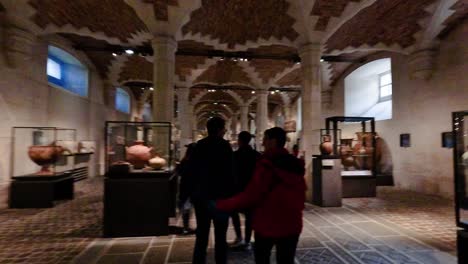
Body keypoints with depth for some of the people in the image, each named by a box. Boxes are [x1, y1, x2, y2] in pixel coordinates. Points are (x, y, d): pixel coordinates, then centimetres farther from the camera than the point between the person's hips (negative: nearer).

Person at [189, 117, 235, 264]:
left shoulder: (199, 146, 6)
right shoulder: (224, 146, -10)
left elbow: (192, 171, 9)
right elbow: (229, 173, -14)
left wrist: (194, 193, 15)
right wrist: (232, 195, -8)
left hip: (200, 195, 5)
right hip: (219, 196, -5)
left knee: (201, 236, 14)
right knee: (220, 237, 6)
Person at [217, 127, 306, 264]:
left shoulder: (268, 165, -20)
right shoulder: (296, 165, 2)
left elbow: (250, 196, -23)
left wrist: (221, 205, -13)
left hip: (268, 223, -5)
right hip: (291, 224, 5)